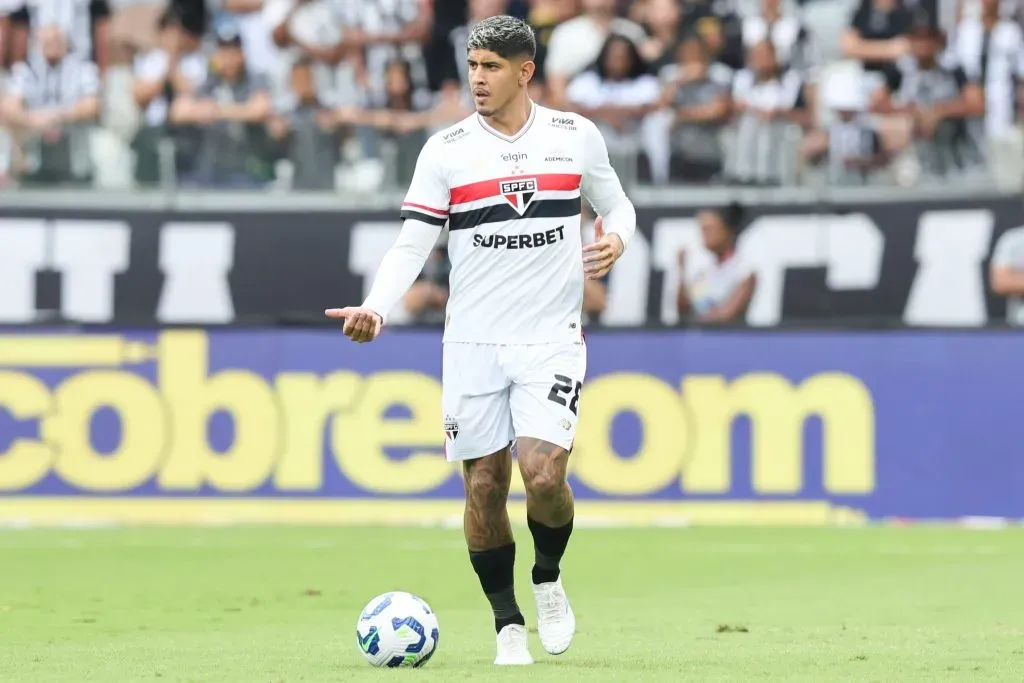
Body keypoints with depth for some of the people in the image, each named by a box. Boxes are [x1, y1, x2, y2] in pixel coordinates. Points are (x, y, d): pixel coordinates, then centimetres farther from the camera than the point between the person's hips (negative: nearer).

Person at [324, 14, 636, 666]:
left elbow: (618, 206, 16)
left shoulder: (577, 136, 2)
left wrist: (615, 239, -7)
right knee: (484, 488, 2)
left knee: (544, 476, -16)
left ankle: (549, 578, 14)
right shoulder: (446, 149, 0)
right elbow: (412, 244, -3)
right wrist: (376, 308, -19)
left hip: (552, 339, -1)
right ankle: (508, 624, 18)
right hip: (472, 343, 1)